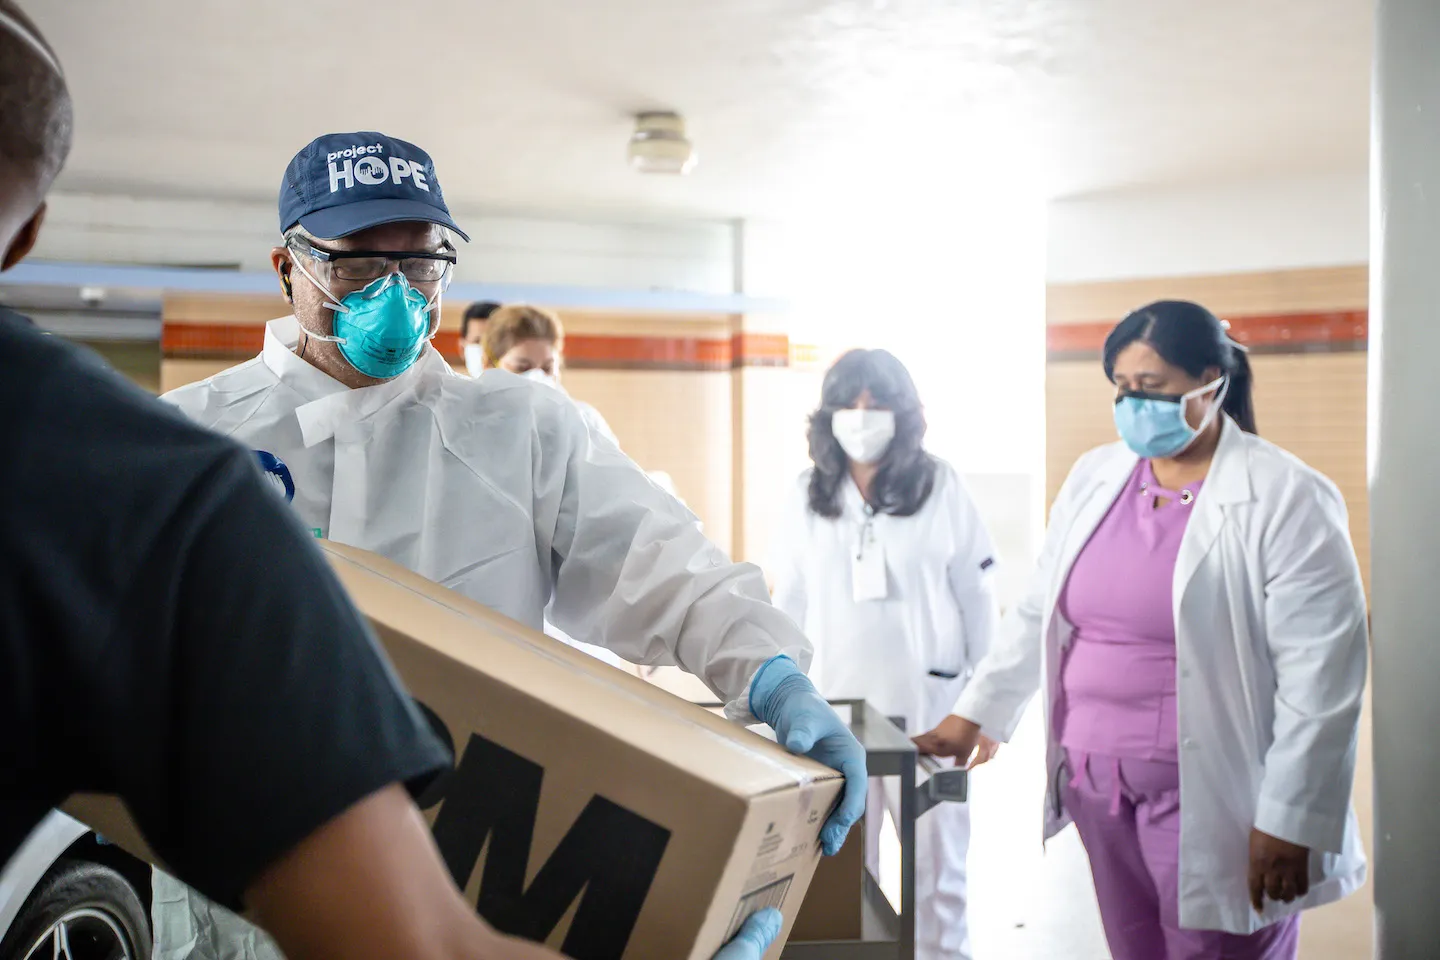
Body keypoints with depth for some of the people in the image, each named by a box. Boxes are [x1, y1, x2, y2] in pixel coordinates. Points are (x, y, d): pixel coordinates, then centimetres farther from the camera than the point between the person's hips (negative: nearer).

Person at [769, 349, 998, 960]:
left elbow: (977, 595, 0)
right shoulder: (806, 498, 3)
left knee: (936, 852, 7)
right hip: (835, 702, 2)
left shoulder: (941, 488, -3)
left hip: (928, 698, -1)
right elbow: (790, 604, 7)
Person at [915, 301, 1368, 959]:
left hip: (1210, 798, -5)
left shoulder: (1285, 499, -10)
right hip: (1097, 780, 5)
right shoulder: (1095, 477, 7)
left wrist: (1288, 824, -14)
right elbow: (1038, 614, 15)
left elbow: (1320, 677, -13)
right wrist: (971, 717, 11)